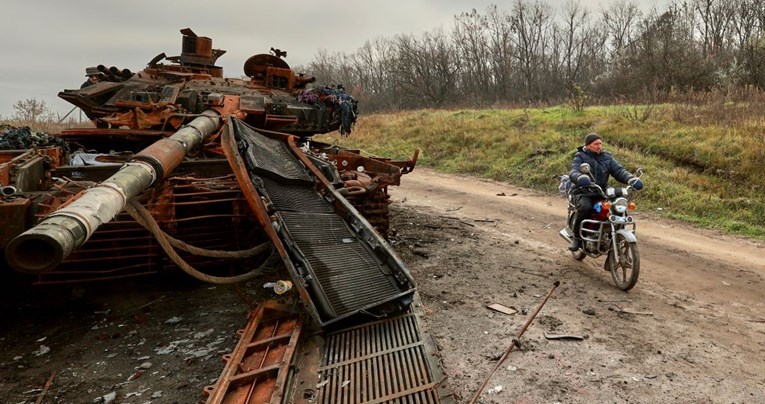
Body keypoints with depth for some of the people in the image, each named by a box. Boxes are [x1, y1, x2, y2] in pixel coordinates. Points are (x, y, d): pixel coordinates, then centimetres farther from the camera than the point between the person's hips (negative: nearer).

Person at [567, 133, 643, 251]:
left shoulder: (607, 157, 12)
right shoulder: (580, 157, -1)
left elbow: (618, 170, 0)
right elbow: (573, 171, -19)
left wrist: (631, 179, -22)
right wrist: (580, 177, -45)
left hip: (602, 193, 4)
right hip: (584, 193, -4)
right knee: (585, 208, -36)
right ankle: (576, 237, -15)